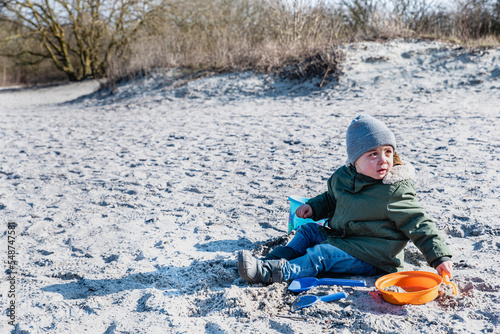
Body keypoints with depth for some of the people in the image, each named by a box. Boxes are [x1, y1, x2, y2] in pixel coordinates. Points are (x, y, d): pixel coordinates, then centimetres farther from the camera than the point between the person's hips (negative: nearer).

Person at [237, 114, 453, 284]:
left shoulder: (395, 192, -18)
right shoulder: (342, 177, 2)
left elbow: (418, 223, -14)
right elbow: (331, 199, 24)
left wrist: (440, 257, -18)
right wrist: (313, 207, 8)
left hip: (370, 257, -8)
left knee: (322, 255, -23)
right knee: (307, 230, 4)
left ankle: (269, 274, -30)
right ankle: (271, 262, -6)